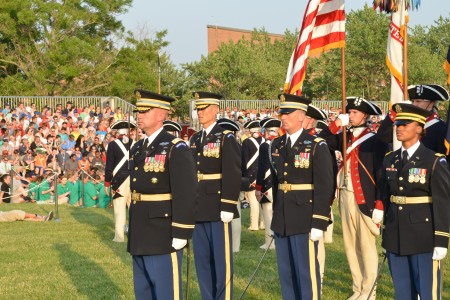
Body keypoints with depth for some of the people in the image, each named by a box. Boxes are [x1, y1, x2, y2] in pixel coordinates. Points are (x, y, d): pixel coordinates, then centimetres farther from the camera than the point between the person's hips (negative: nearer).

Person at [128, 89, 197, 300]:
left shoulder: (176, 149, -12)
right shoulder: (138, 149, 14)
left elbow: (186, 194, -17)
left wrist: (180, 234, -20)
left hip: (163, 238, -8)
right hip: (140, 238, 8)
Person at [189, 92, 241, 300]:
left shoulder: (226, 139, -7)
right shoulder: (194, 139, 14)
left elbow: (233, 175, -13)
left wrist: (227, 207, -17)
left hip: (217, 208, -7)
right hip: (198, 209, 7)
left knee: (221, 258, -2)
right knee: (202, 258, 11)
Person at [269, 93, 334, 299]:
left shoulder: (317, 147, -8)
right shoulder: (277, 145, 11)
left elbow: (324, 187, -11)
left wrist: (319, 224, -15)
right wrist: (275, 217, 14)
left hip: (304, 221, -6)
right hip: (281, 220, 6)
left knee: (306, 271, -2)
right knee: (286, 272, 12)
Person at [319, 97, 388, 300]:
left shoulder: (374, 141, -9)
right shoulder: (345, 137, 10)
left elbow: (381, 175, -11)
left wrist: (379, 206, -15)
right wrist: (336, 124, -3)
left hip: (365, 199, -6)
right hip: (345, 197, 6)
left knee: (366, 247, 0)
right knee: (351, 246, 11)